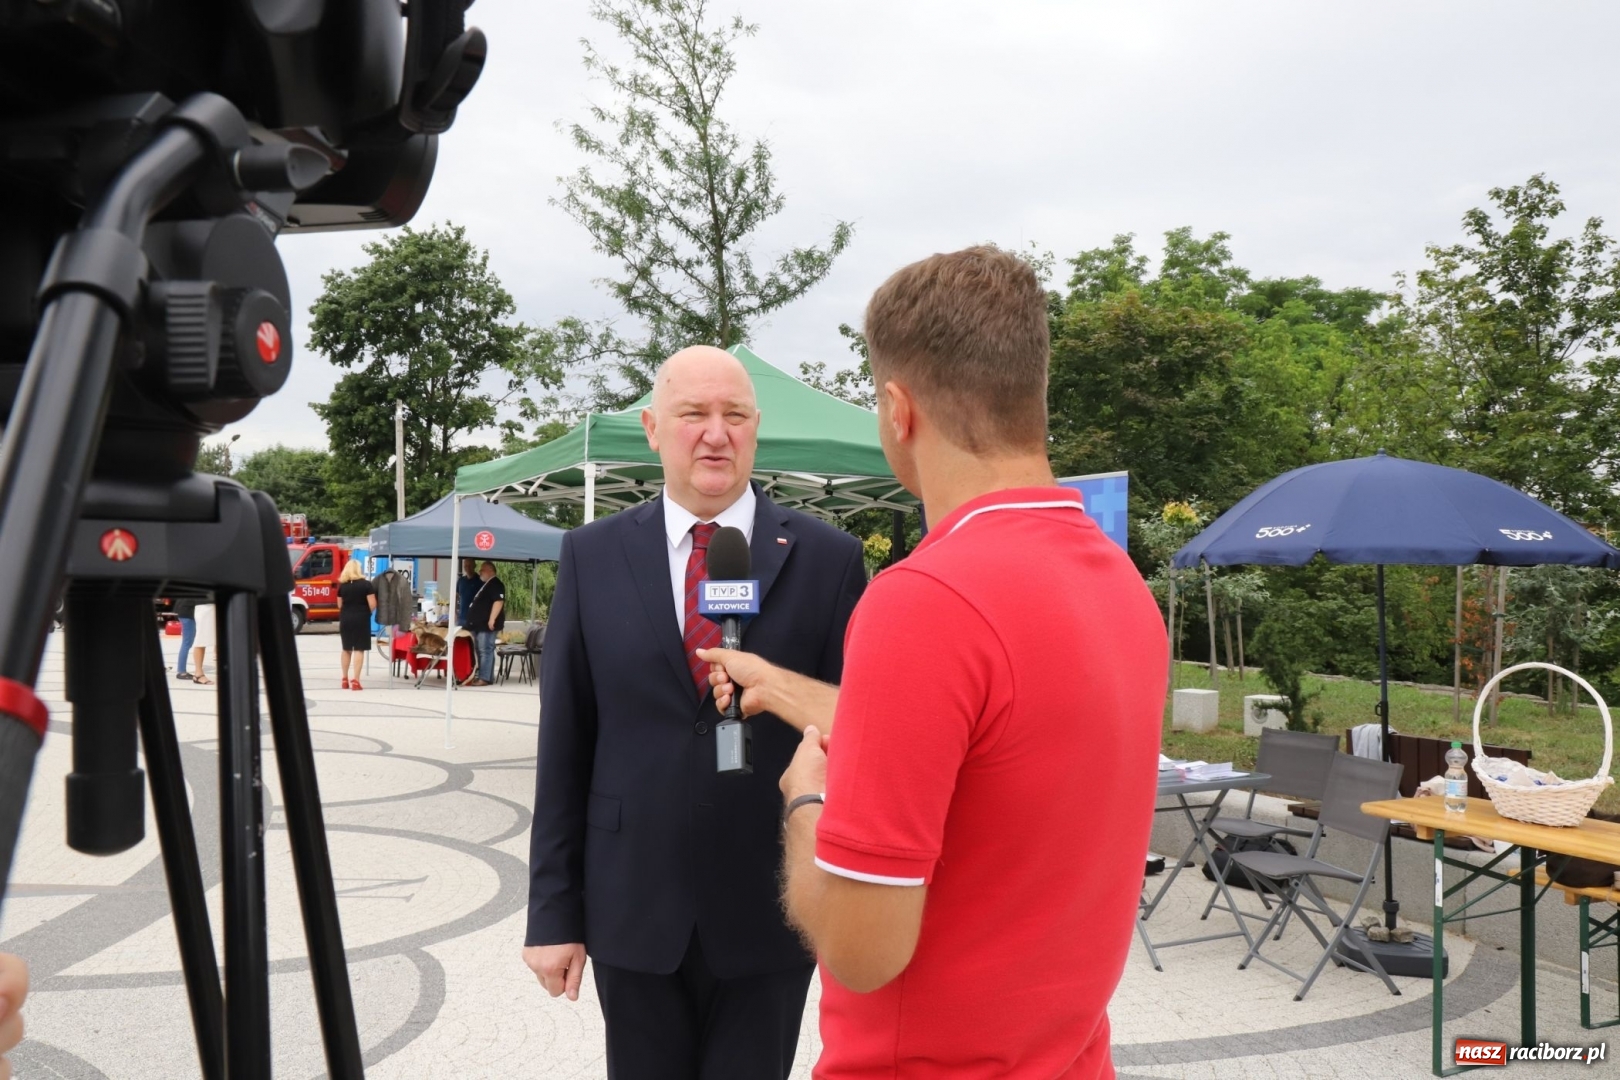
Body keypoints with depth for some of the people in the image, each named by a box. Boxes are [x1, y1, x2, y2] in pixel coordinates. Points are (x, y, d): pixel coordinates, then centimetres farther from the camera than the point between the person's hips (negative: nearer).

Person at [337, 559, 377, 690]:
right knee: (359, 649, -2)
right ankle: (355, 680, -8)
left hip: (345, 619, 4)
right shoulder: (366, 584, -7)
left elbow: (339, 605, 11)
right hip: (361, 619, -4)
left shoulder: (342, 585, 5)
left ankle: (345, 679, 21)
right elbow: (372, 604, -11)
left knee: (346, 649, 15)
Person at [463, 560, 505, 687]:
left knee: (485, 651, -11)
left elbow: (499, 601, -22)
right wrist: (472, 621, 27)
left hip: (487, 624, -11)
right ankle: (481, 675, 17)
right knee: (480, 651, 12)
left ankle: (485, 678, -12)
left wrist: (492, 619, -27)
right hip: (479, 624, 11)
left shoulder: (495, 584, -11)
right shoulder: (483, 584, 22)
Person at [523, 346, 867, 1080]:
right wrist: (553, 909, 1)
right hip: (631, 909, 2)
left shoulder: (828, 558, -5)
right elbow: (564, 746, 1)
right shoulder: (591, 556, 0)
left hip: (771, 911, -1)